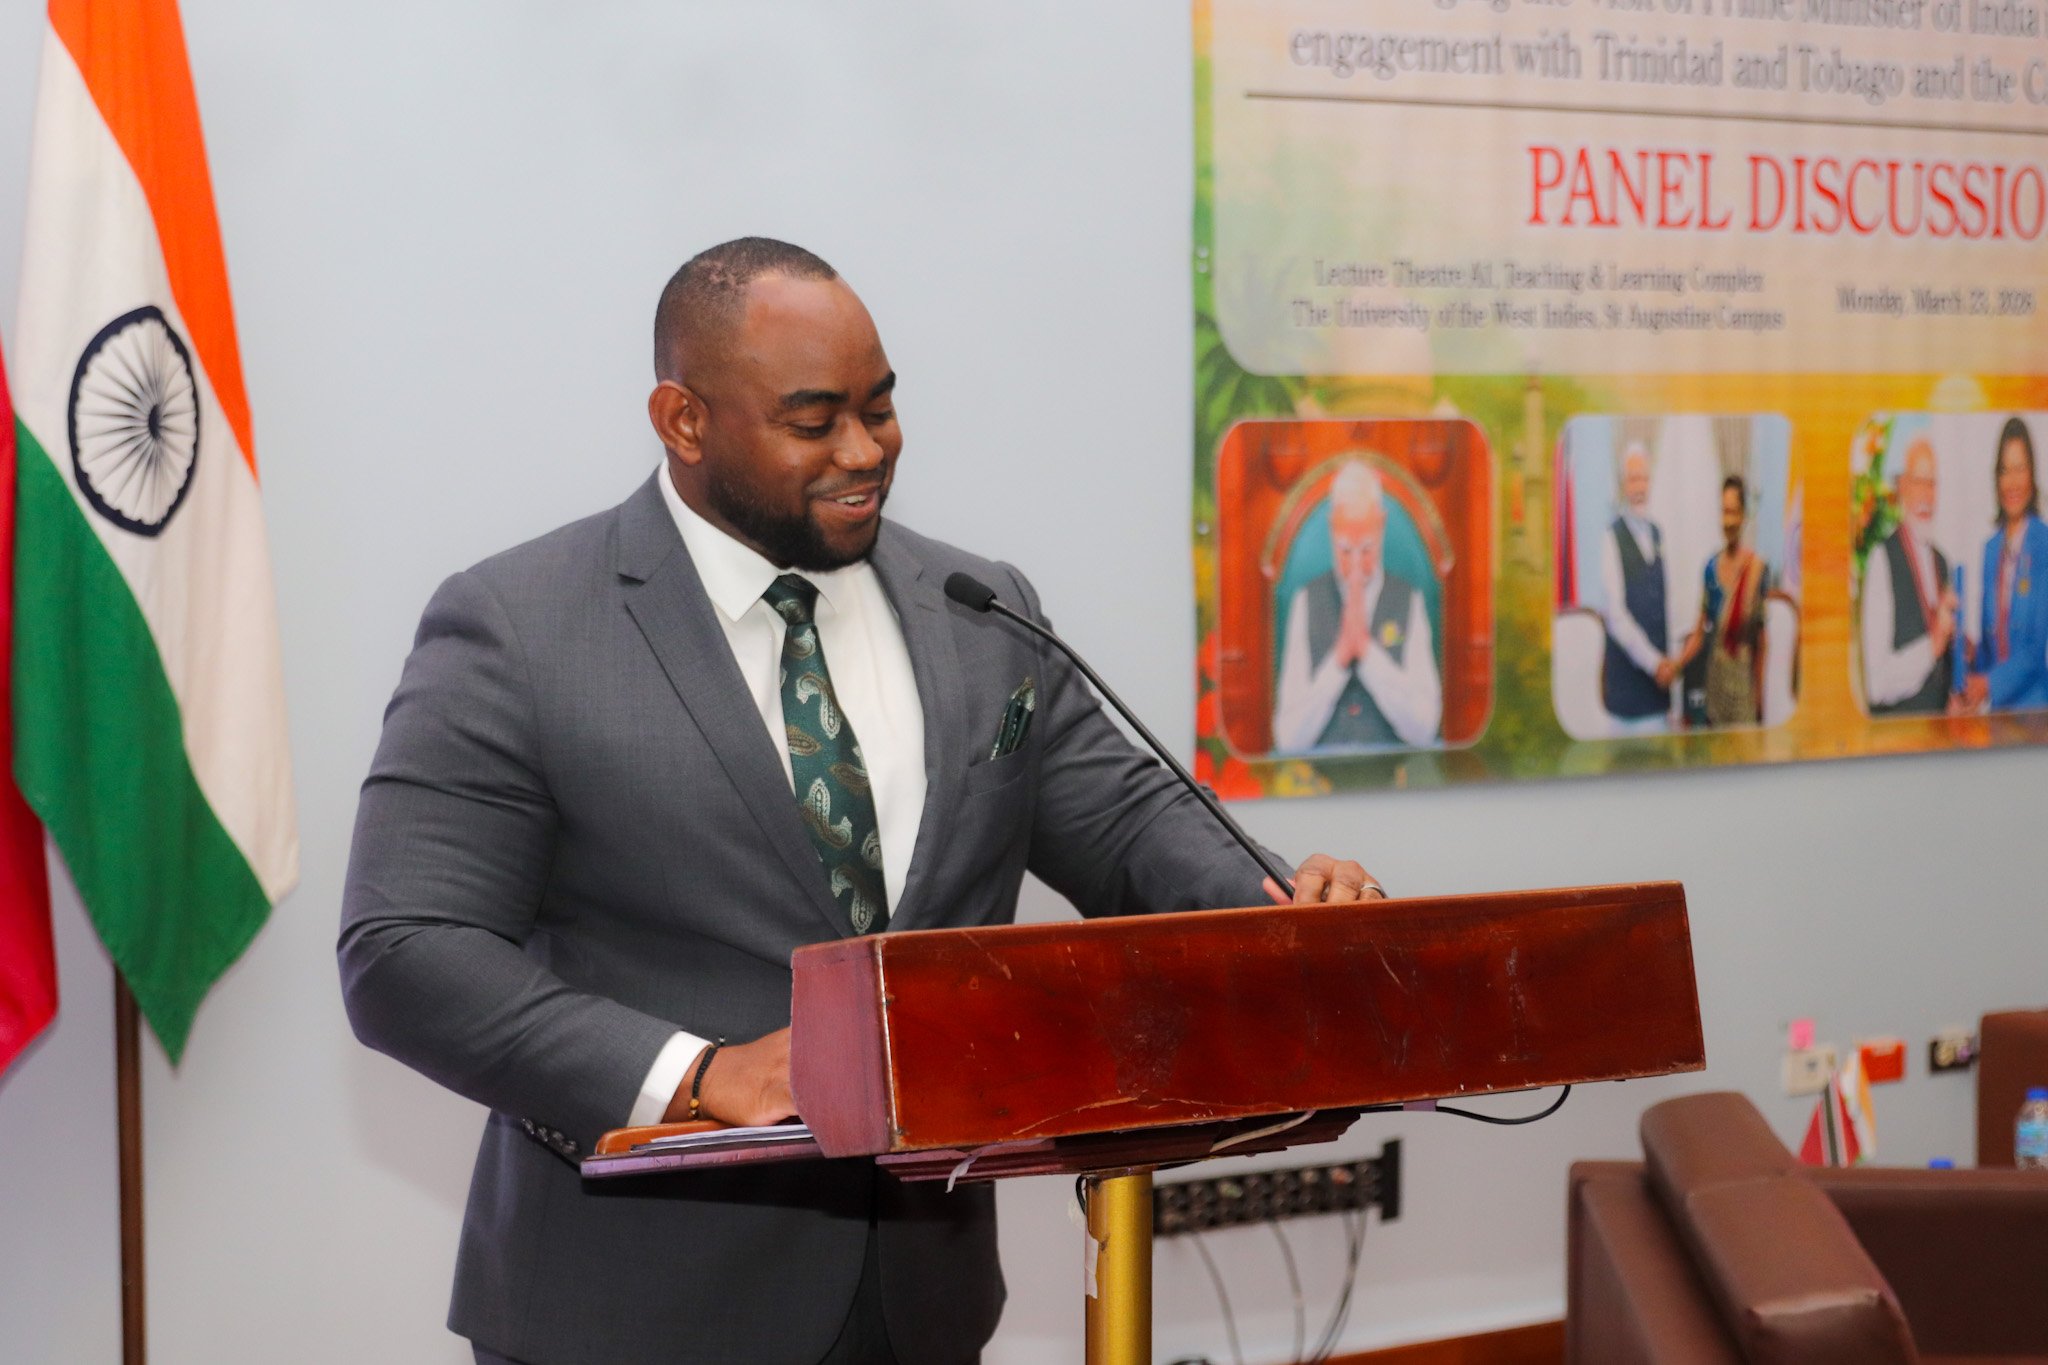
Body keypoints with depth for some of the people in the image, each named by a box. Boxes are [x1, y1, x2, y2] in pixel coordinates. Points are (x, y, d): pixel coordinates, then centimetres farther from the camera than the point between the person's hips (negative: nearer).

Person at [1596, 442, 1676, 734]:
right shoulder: (1612, 539, -10)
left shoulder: (1657, 533, 12)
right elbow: (1615, 614, -14)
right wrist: (1653, 661, -14)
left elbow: (1665, 598, 15)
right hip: (1628, 667, -6)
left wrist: (1668, 660, 8)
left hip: (1660, 665, 6)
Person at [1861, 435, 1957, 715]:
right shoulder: (1883, 559, -8)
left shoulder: (1942, 562, 13)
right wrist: (1932, 644, -18)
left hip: (1941, 716, 5)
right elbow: (1879, 682, -13)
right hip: (1895, 722, -5)